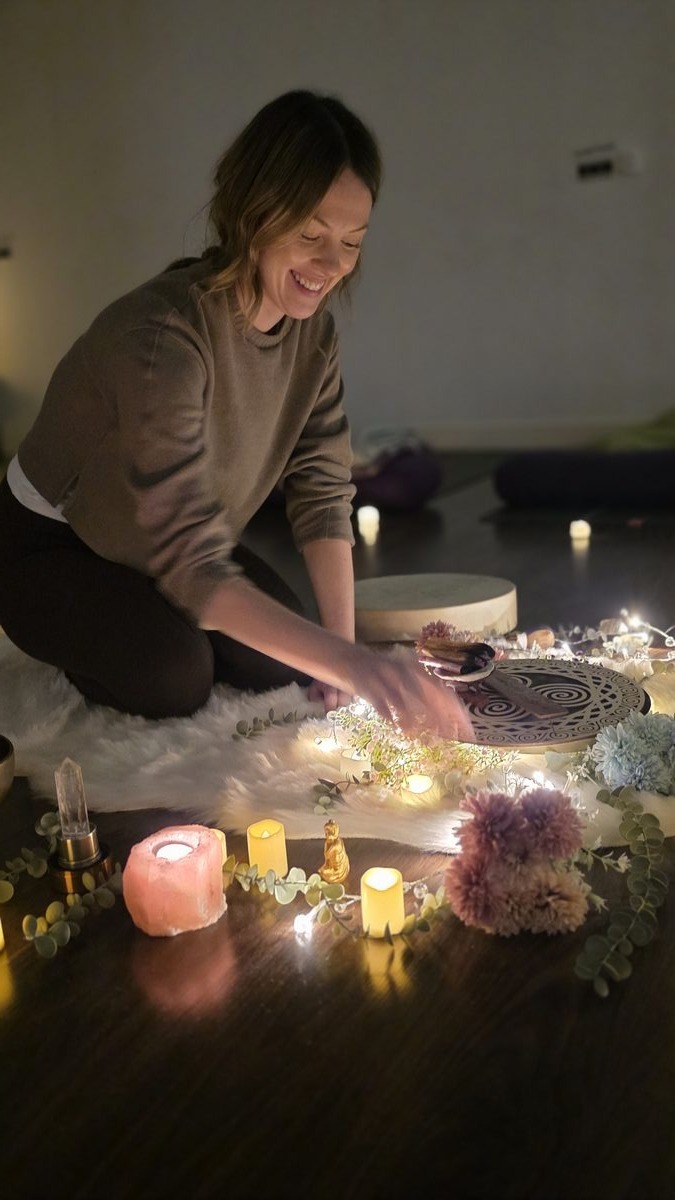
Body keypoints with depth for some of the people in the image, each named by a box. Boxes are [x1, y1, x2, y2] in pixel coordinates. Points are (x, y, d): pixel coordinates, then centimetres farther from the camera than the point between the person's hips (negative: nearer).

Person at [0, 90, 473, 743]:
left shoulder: (313, 330, -12)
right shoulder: (162, 335, -36)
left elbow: (322, 494, -8)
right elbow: (190, 566, -40)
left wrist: (343, 647, -18)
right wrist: (349, 663, -50)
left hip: (170, 544, 7)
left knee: (291, 668, -8)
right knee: (177, 675, -29)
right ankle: (84, 661, 5)